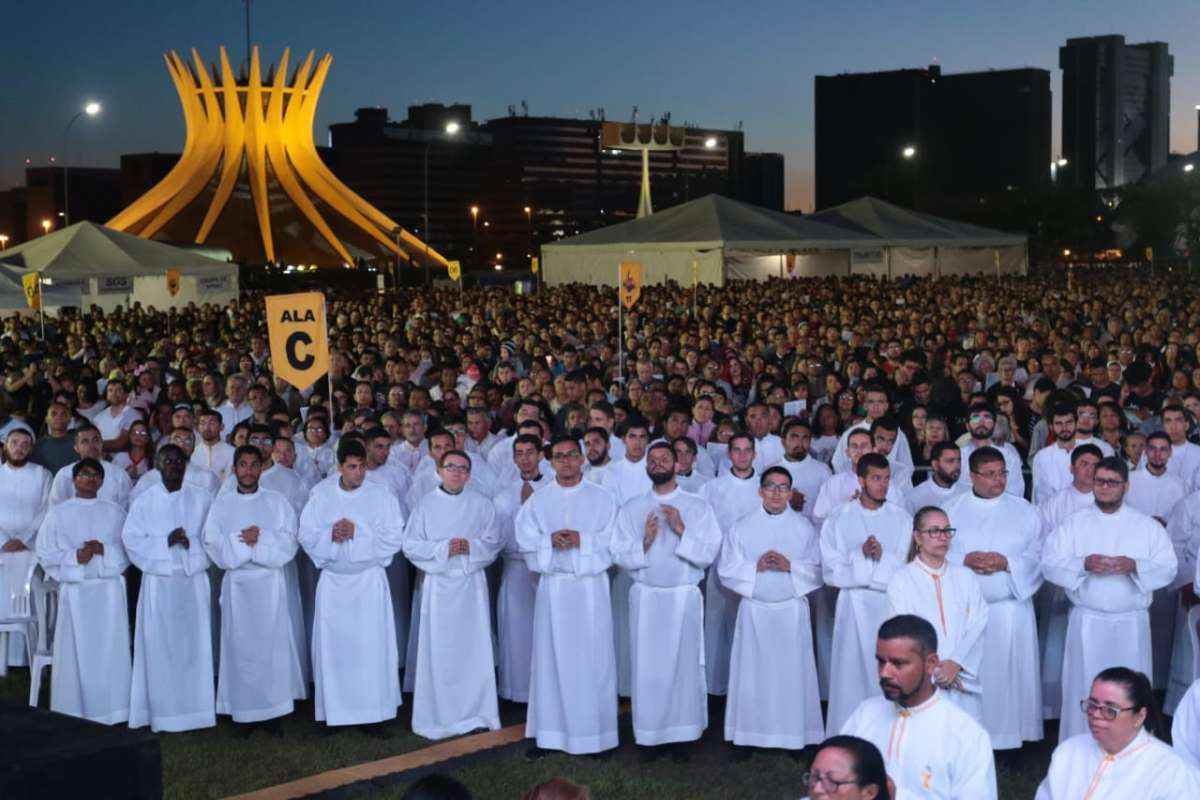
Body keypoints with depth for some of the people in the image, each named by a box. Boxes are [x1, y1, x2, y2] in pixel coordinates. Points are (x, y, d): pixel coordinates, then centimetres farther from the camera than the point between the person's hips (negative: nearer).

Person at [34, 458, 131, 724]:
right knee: (76, 651, -3)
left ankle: (111, 711, 6)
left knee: (111, 650, -1)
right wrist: (74, 557, -12)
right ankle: (74, 712, 5)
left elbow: (129, 549, 8)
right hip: (75, 590, -1)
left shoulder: (115, 512, 12)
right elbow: (45, 553, 3)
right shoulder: (58, 513, 7)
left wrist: (104, 550, -10)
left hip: (110, 589, 1)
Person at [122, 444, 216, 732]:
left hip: (193, 579, 1)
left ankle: (195, 707, 9)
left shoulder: (201, 499, 6)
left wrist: (190, 542, -13)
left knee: (194, 643, 2)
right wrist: (166, 541, -13)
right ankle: (162, 711, 5)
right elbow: (131, 539, -2)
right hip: (158, 581, -1)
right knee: (159, 647, -1)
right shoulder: (144, 501, 3)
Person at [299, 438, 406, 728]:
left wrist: (357, 533, -17)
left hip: (370, 581, -2)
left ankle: (373, 709, 6)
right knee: (332, 647, 4)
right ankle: (334, 711, 14)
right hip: (332, 581, 2)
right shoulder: (321, 495, 4)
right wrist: (330, 536, -17)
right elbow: (306, 535, 2)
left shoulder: (381, 495, -3)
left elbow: (394, 538, -8)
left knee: (371, 646, -2)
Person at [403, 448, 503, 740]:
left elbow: (495, 543, 5)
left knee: (474, 648, 2)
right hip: (438, 584, -1)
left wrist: (471, 547, -12)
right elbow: (411, 545, 0)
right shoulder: (426, 504, 3)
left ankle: (475, 712, 12)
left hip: (472, 583, 1)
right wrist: (443, 549, -12)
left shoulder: (481, 504, 6)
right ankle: (439, 716, 7)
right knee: (439, 652, -1)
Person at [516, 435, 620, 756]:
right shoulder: (538, 500, 11)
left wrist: (581, 539, -16)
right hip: (553, 587, 2)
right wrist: (550, 541, -14)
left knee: (592, 657, -1)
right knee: (551, 657, 1)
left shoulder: (602, 497, 5)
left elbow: (613, 539, -3)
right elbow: (525, 537, 3)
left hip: (591, 587, -1)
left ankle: (594, 730, 7)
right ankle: (548, 732, 7)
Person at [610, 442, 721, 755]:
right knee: (648, 667, 2)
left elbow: (709, 553, -6)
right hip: (646, 597, 1)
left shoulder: (698, 507, 2)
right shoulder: (632, 508, 7)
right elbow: (620, 555, 2)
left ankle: (682, 734, 12)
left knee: (684, 665, 1)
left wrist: (681, 530, -17)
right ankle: (651, 734, 11)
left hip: (684, 597, -1)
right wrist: (645, 541, -15)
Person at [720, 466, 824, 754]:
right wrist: (756, 567, -14)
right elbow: (726, 570, 1)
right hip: (754, 609, 0)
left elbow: (818, 570, 1)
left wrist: (790, 566, -14)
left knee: (792, 673, 1)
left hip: (793, 609, 0)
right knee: (753, 673, 3)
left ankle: (794, 735, 10)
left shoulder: (804, 528, 4)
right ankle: (751, 734, 11)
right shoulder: (742, 527, 4)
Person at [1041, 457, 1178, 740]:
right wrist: (1084, 564, -19)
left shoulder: (1147, 526, 7)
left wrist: (1134, 566, -18)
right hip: (1087, 621, -1)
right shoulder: (1074, 523, 5)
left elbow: (1168, 568, 0)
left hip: (1132, 622, 1)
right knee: (1084, 690, 2)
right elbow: (1049, 564, -2)